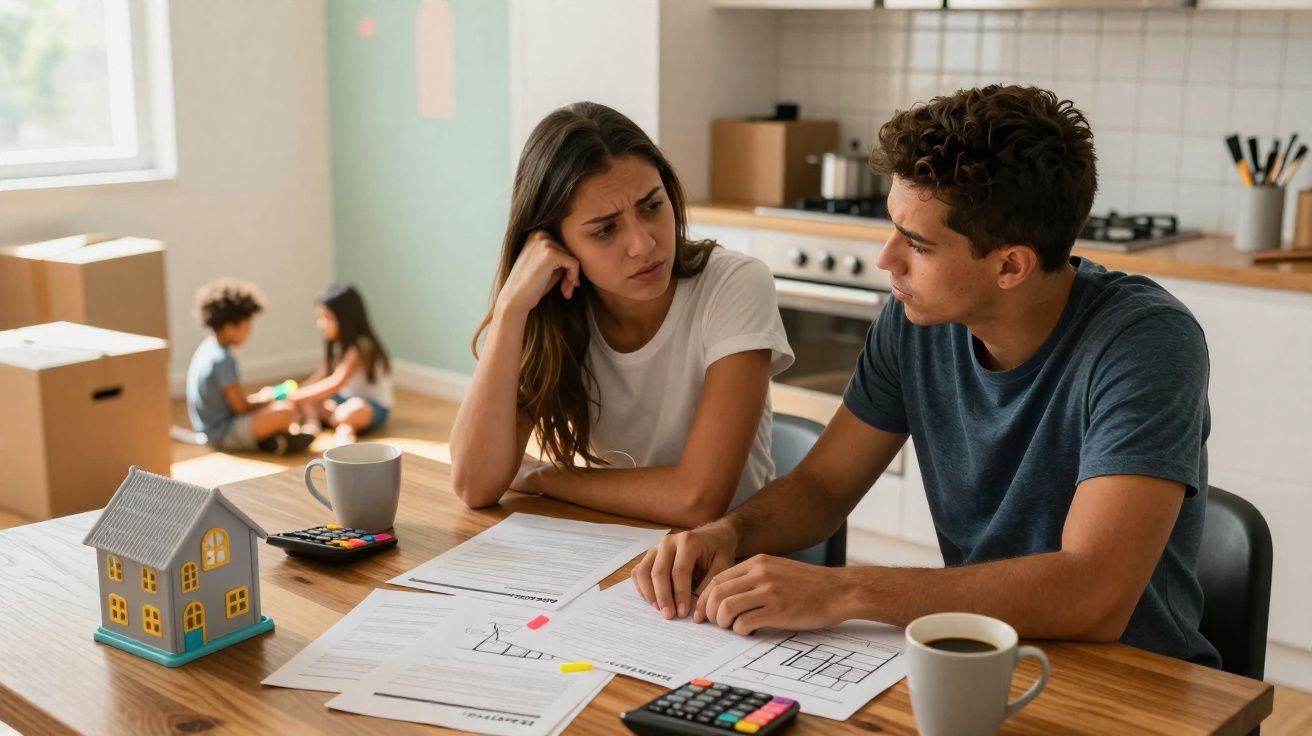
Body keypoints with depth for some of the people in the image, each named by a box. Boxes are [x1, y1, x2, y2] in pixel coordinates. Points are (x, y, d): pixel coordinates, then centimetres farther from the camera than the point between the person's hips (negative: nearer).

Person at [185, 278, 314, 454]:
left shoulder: (207, 348, 8)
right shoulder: (223, 359, -21)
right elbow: (240, 406, -20)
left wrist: (260, 397, 9)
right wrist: (266, 400, -3)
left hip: (212, 429, 10)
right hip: (224, 434, -10)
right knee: (286, 411, -24)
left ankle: (268, 437, 3)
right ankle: (272, 441, 3)